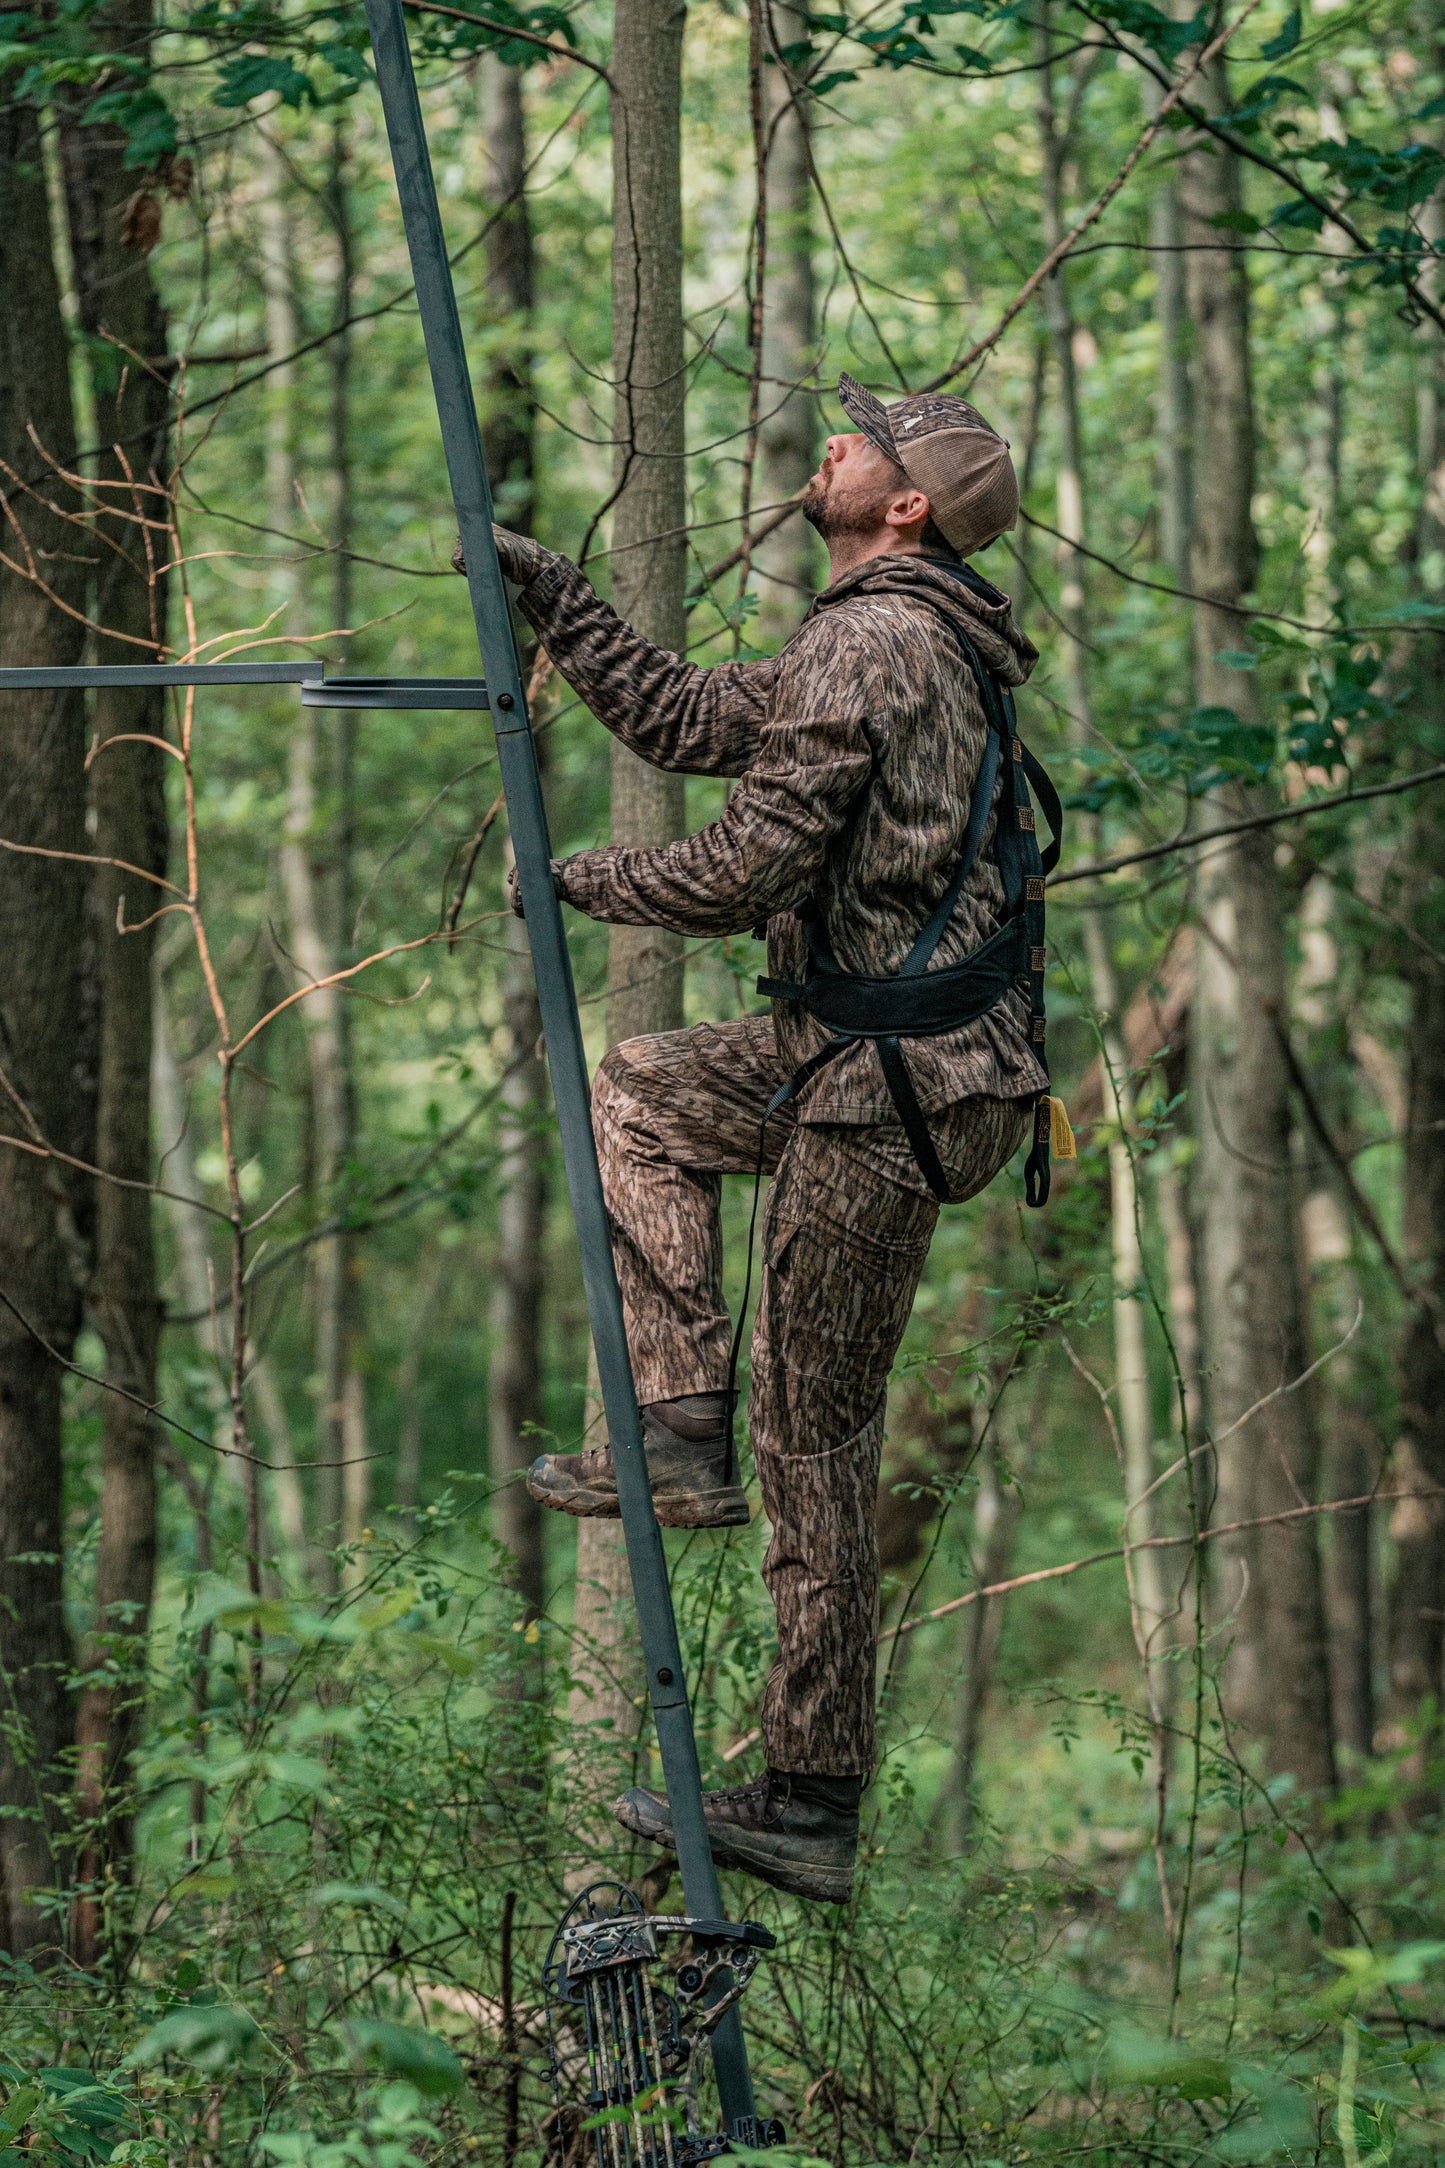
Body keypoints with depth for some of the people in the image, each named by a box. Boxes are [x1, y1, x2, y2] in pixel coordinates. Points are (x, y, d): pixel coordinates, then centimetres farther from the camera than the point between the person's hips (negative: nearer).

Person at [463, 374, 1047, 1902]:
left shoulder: (869, 645, -16)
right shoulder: (909, 643, 16)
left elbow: (747, 872, -18)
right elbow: (685, 719, 22)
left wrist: (579, 881, -1)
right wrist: (544, 592, 20)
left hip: (893, 1085, -10)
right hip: (867, 1046, 10)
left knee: (814, 1433, -3)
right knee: (642, 1095, 25)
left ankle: (812, 1808, 3)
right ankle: (681, 1436, 15)